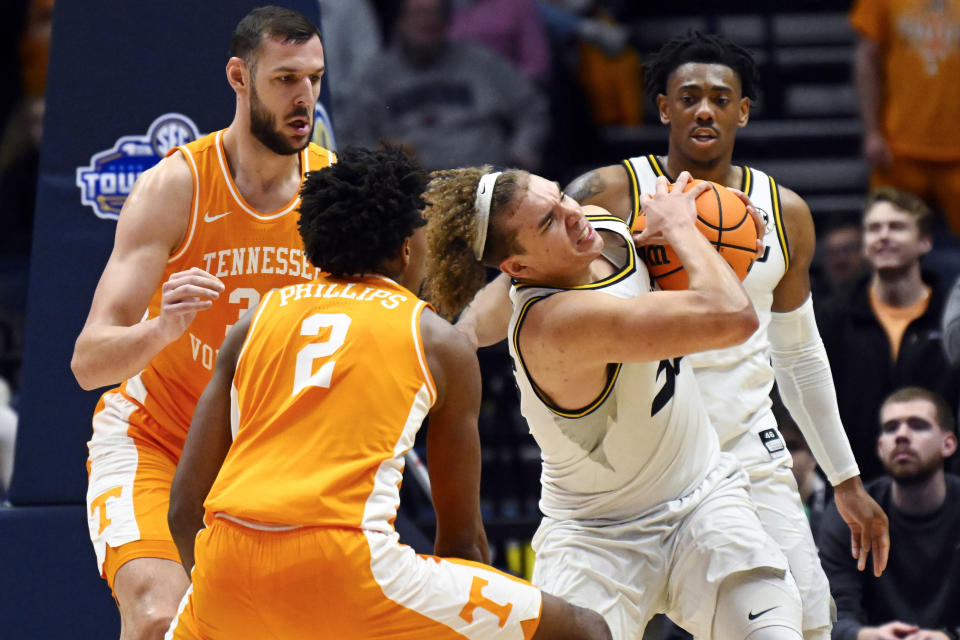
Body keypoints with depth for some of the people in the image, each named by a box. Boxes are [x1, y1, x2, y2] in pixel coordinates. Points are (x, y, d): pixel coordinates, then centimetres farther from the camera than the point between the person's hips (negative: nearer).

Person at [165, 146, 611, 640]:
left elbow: (186, 504, 20)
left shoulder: (256, 321, 22)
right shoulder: (440, 342, 15)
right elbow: (461, 536, 20)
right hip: (346, 562, -4)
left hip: (228, 561, 4)